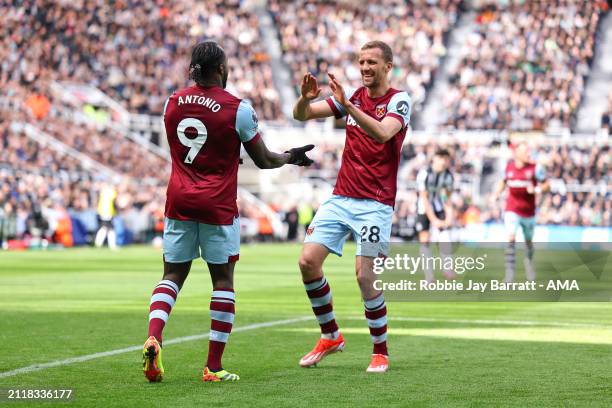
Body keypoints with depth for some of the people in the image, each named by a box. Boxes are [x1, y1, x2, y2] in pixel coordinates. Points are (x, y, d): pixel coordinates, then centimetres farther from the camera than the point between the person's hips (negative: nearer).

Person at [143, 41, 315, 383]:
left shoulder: (173, 103, 3)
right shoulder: (238, 108, -10)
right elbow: (263, 160, -1)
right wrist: (291, 157, 20)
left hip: (179, 201, 4)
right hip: (218, 207, -4)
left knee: (173, 275, 11)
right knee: (223, 280, 6)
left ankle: (153, 338, -15)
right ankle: (214, 367, 4)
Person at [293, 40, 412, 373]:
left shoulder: (399, 100, -6)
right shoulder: (352, 96, 10)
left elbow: (382, 133, -26)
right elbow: (301, 115, 6)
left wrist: (347, 104, -36)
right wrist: (306, 98, -17)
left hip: (375, 204, -5)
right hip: (340, 198, 5)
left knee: (365, 276, -12)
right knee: (308, 261, -6)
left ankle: (380, 352, 5)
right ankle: (330, 336, 12)